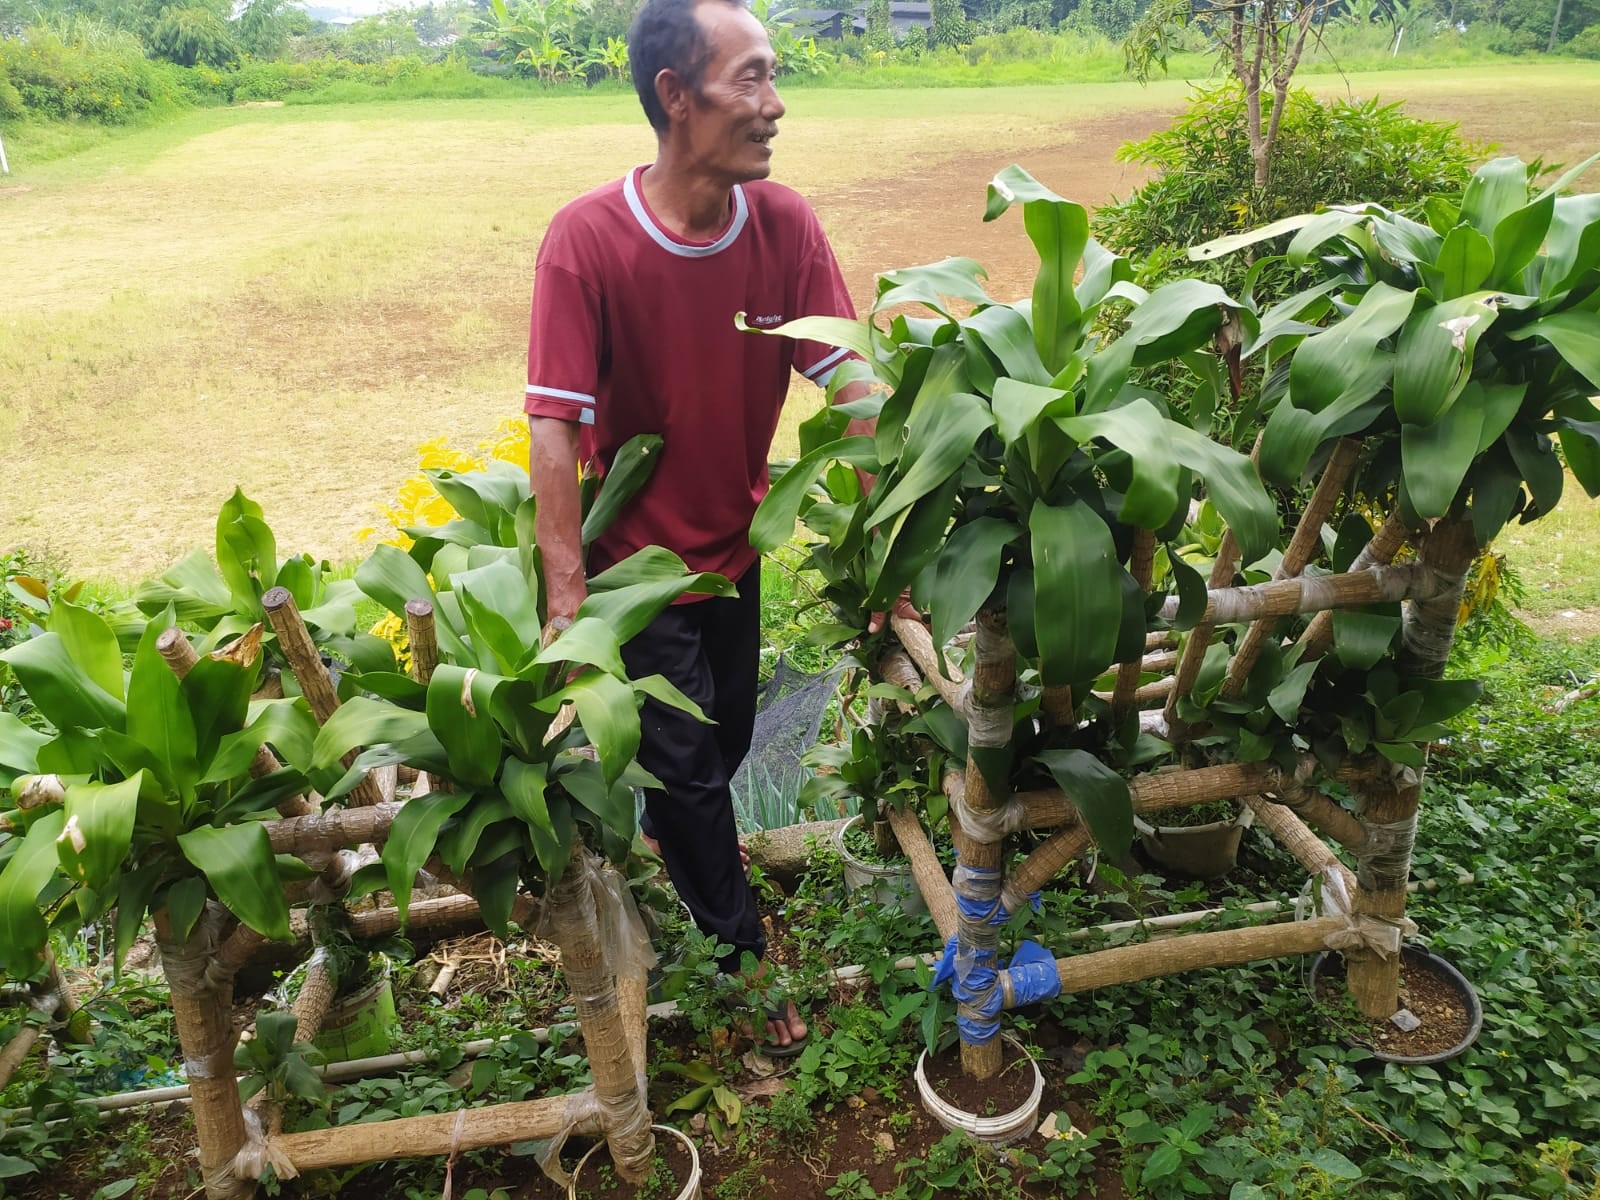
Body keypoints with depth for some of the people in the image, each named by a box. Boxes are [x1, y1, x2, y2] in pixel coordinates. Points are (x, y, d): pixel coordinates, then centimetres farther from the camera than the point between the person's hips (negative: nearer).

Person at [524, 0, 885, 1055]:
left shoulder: (785, 224, -14)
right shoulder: (587, 239, -26)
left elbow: (849, 384, -13)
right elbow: (556, 423, -26)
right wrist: (567, 596, -28)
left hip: (734, 544, 5)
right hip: (636, 555, -4)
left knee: (727, 741, 23)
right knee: (686, 762, 6)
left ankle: (674, 837, 58)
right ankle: (746, 957, 30)